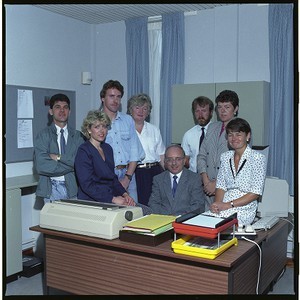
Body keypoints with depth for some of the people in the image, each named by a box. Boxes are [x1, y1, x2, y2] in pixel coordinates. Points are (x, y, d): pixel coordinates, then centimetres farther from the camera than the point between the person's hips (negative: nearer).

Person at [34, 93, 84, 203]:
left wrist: (59, 157, -12)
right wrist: (72, 165, -8)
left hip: (73, 188, 2)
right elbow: (41, 166, -11)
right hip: (51, 190, -2)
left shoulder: (77, 136, 8)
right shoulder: (43, 135, 1)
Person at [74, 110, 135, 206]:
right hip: (91, 202, -7)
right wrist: (113, 199, -20)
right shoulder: (83, 151, -8)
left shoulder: (107, 148, 16)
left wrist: (125, 194, 2)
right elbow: (87, 185, -16)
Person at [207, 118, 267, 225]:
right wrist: (217, 204, -10)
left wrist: (229, 205, -16)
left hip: (245, 209, -4)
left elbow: (256, 192, -9)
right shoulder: (225, 156, 12)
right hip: (224, 205, 4)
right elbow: (221, 186, 11)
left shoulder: (258, 158, -5)